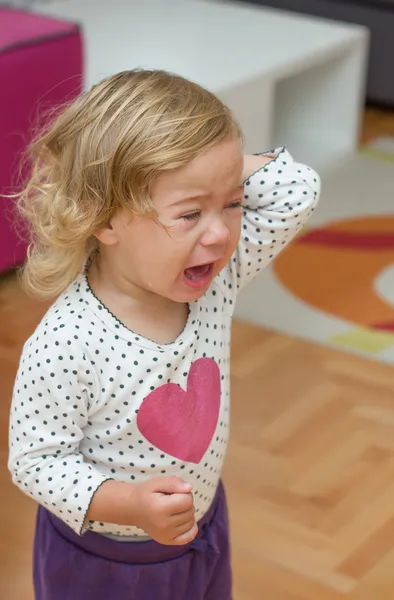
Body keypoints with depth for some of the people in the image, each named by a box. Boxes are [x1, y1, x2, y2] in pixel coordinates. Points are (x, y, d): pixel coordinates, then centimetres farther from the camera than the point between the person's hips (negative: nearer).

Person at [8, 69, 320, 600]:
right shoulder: (64, 345, -33)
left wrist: (219, 178, -23)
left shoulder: (216, 277, -16)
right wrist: (128, 504, -38)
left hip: (202, 534, 5)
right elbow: (35, 461, -24)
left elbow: (298, 190, -12)